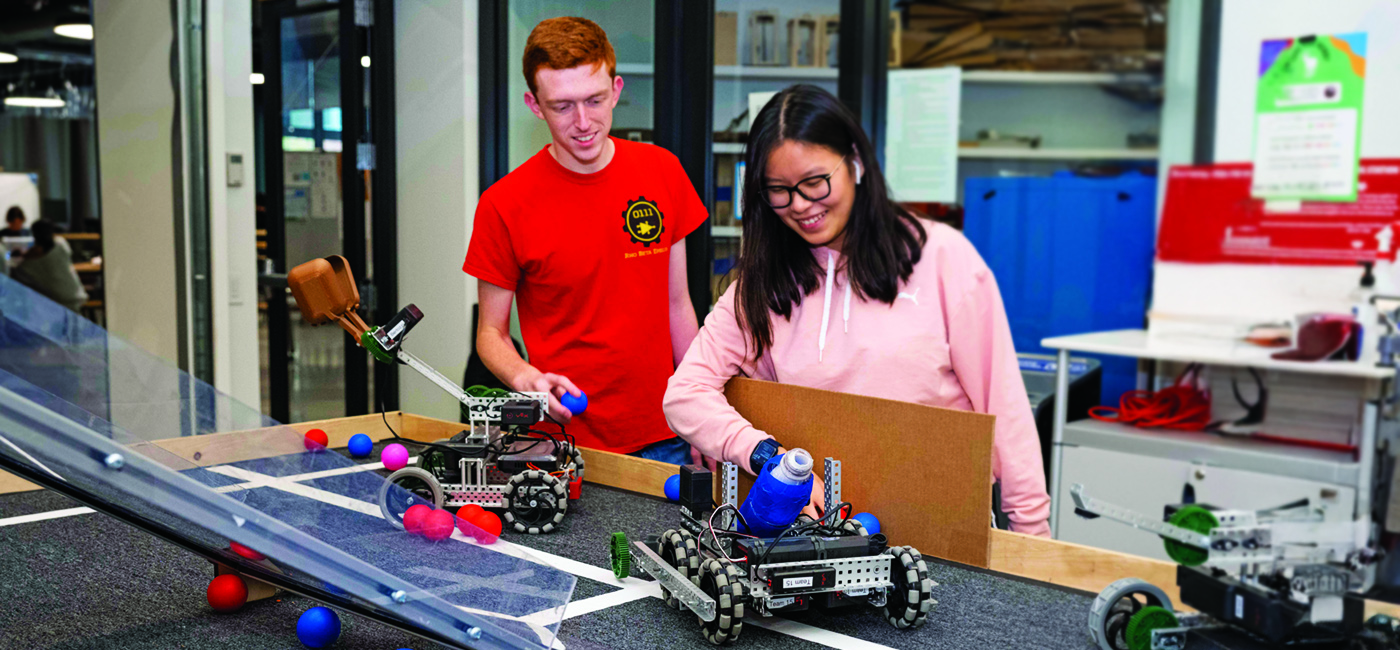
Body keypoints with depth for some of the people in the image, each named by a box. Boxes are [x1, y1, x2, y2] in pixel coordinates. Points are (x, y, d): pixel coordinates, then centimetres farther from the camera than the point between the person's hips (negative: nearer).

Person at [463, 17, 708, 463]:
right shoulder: (504, 205, -11)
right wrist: (525, 377, -24)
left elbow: (678, 306, 7)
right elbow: (491, 333, -3)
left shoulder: (663, 171, 1)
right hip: (566, 441, -3)